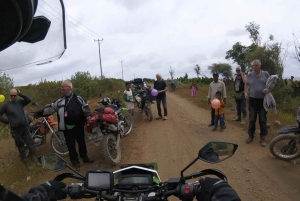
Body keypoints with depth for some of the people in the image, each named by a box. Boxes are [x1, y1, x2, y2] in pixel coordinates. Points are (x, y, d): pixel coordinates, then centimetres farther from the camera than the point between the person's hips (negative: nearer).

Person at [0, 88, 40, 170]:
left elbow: (29, 100, -11)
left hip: (25, 127, 3)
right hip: (15, 130, -2)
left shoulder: (20, 102, 5)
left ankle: (34, 159, 14)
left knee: (30, 144, 3)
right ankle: (25, 162, 21)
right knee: (20, 146, 9)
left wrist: (20, 94, -11)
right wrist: (7, 121, -4)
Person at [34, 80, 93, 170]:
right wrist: (39, 113, 6)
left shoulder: (78, 98, -2)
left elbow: (85, 108, -4)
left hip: (79, 126, 0)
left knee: (82, 142, 16)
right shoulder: (60, 101, 3)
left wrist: (89, 117, -19)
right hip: (67, 127, 0)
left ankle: (84, 156, 36)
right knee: (71, 144, 9)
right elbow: (50, 108, 9)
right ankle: (75, 160, 26)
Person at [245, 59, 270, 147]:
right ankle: (251, 136, 23)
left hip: (263, 100, -1)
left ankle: (263, 138, 15)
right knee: (252, 119, 8)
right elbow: (247, 84, 17)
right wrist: (246, 92, 2)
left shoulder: (265, 74, -2)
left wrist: (268, 89, -16)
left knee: (263, 120, 5)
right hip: (253, 99, 1)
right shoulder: (250, 75, 0)